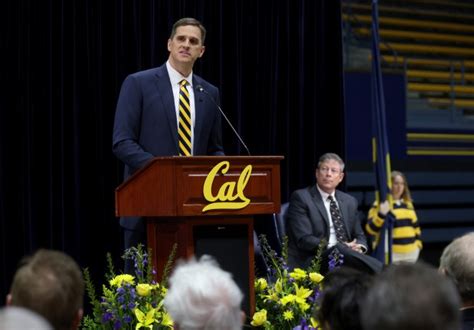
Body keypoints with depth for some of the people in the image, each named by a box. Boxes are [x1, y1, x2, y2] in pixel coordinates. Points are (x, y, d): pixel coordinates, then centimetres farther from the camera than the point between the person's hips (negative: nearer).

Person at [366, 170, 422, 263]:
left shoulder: (408, 204, 15)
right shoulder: (380, 205, -6)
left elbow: (415, 226, 24)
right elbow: (371, 229, -14)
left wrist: (417, 243, 15)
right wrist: (381, 215, -28)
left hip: (410, 252, 7)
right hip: (390, 253, -7)